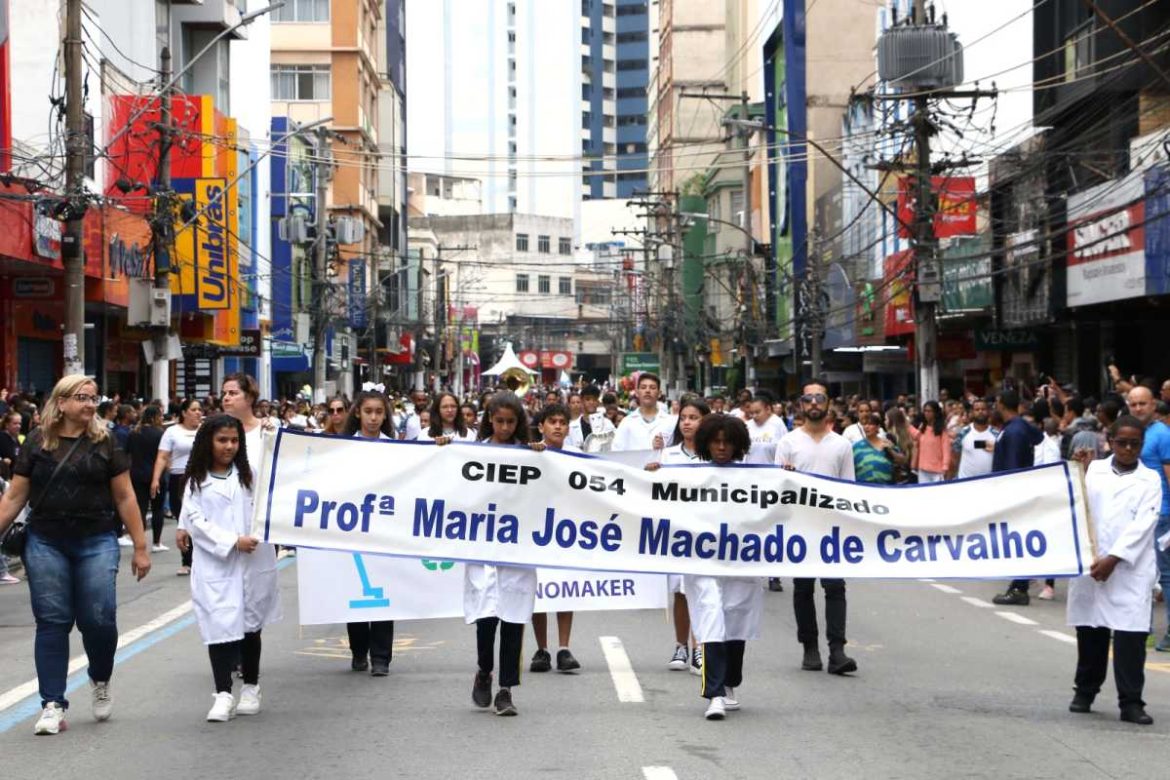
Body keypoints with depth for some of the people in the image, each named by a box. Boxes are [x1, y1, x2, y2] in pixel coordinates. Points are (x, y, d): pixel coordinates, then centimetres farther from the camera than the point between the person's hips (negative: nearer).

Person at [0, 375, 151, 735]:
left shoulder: (104, 442, 2)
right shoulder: (37, 443, 4)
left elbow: (125, 497, 4)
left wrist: (140, 547, 1)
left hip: (96, 542, -1)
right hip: (46, 543, 1)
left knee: (98, 620, -4)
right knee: (52, 622, 1)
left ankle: (100, 680, 25)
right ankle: (53, 705, 7)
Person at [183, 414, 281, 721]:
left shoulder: (249, 474, 10)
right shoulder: (197, 481, 5)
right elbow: (194, 521, -4)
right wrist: (232, 542, -14)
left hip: (253, 563, 2)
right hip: (215, 565, -2)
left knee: (251, 625, 11)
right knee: (220, 626, -8)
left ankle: (251, 689, 23)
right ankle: (223, 694, -4)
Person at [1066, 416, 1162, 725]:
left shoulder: (1150, 479, 5)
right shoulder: (1093, 470, 10)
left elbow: (1142, 525, -4)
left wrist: (1113, 559, -13)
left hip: (1130, 569, -2)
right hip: (1089, 565, 2)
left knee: (1130, 636, -6)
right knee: (1090, 632, 9)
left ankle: (1131, 702, 0)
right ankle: (1085, 691, 24)